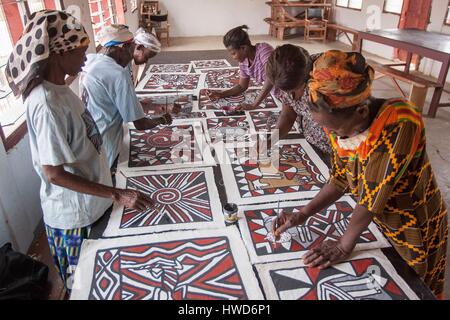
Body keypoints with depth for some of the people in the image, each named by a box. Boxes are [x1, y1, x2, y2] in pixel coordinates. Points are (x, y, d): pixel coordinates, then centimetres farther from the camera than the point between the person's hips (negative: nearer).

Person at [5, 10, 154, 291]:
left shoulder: (59, 88, 0)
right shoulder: (47, 103, -28)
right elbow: (54, 173, -26)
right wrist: (118, 194, -27)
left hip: (89, 205, 8)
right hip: (75, 215, -8)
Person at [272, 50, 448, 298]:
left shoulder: (400, 122, -36)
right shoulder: (341, 125, -16)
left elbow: (374, 193, -32)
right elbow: (340, 180, -5)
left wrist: (344, 245, -21)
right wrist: (302, 215, -13)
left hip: (415, 227, -5)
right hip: (376, 220, 5)